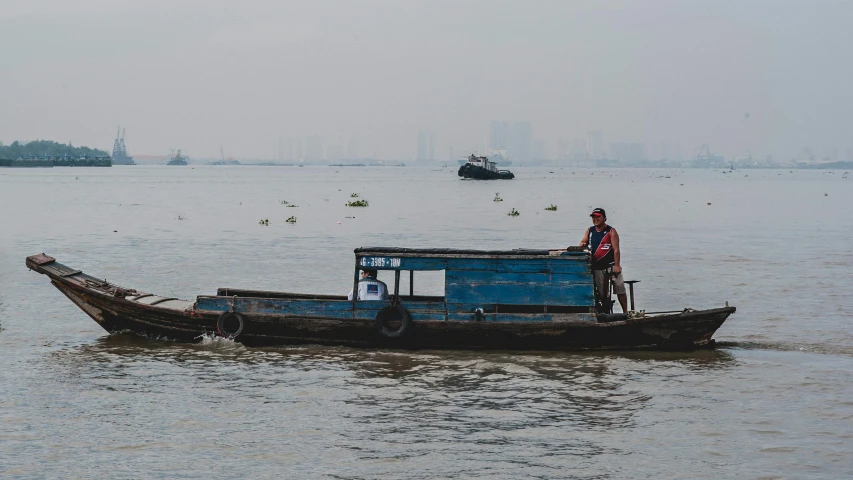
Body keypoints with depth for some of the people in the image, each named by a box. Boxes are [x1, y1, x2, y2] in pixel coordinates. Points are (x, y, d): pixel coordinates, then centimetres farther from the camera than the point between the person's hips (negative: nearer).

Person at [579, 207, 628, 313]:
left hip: (611, 265, -4)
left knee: (620, 289, -7)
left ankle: (625, 311, -2)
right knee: (602, 293, 6)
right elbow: (583, 242, 10)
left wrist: (617, 265, -16)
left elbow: (616, 249, -8)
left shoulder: (611, 232, -2)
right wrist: (582, 244, -16)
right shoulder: (589, 231, 12)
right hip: (597, 267, 4)